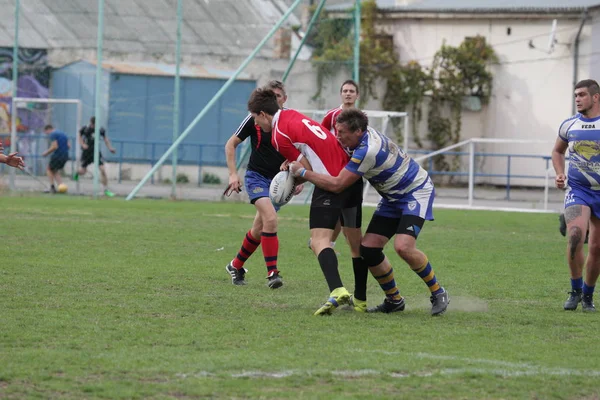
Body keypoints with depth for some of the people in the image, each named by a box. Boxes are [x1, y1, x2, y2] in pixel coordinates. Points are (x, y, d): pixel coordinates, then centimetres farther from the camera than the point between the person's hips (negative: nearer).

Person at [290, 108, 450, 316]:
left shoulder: (368, 150, -32)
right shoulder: (363, 136, -4)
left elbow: (337, 184, -30)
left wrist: (303, 172, -22)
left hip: (416, 192, -9)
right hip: (393, 197, 9)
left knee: (403, 247, -27)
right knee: (369, 248, -3)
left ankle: (438, 293, -7)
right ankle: (394, 300, 12)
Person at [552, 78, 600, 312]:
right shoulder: (569, 126, 4)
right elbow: (557, 151, 22)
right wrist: (559, 174, 5)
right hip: (577, 190, 0)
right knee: (575, 236, -23)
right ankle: (575, 290, -7)